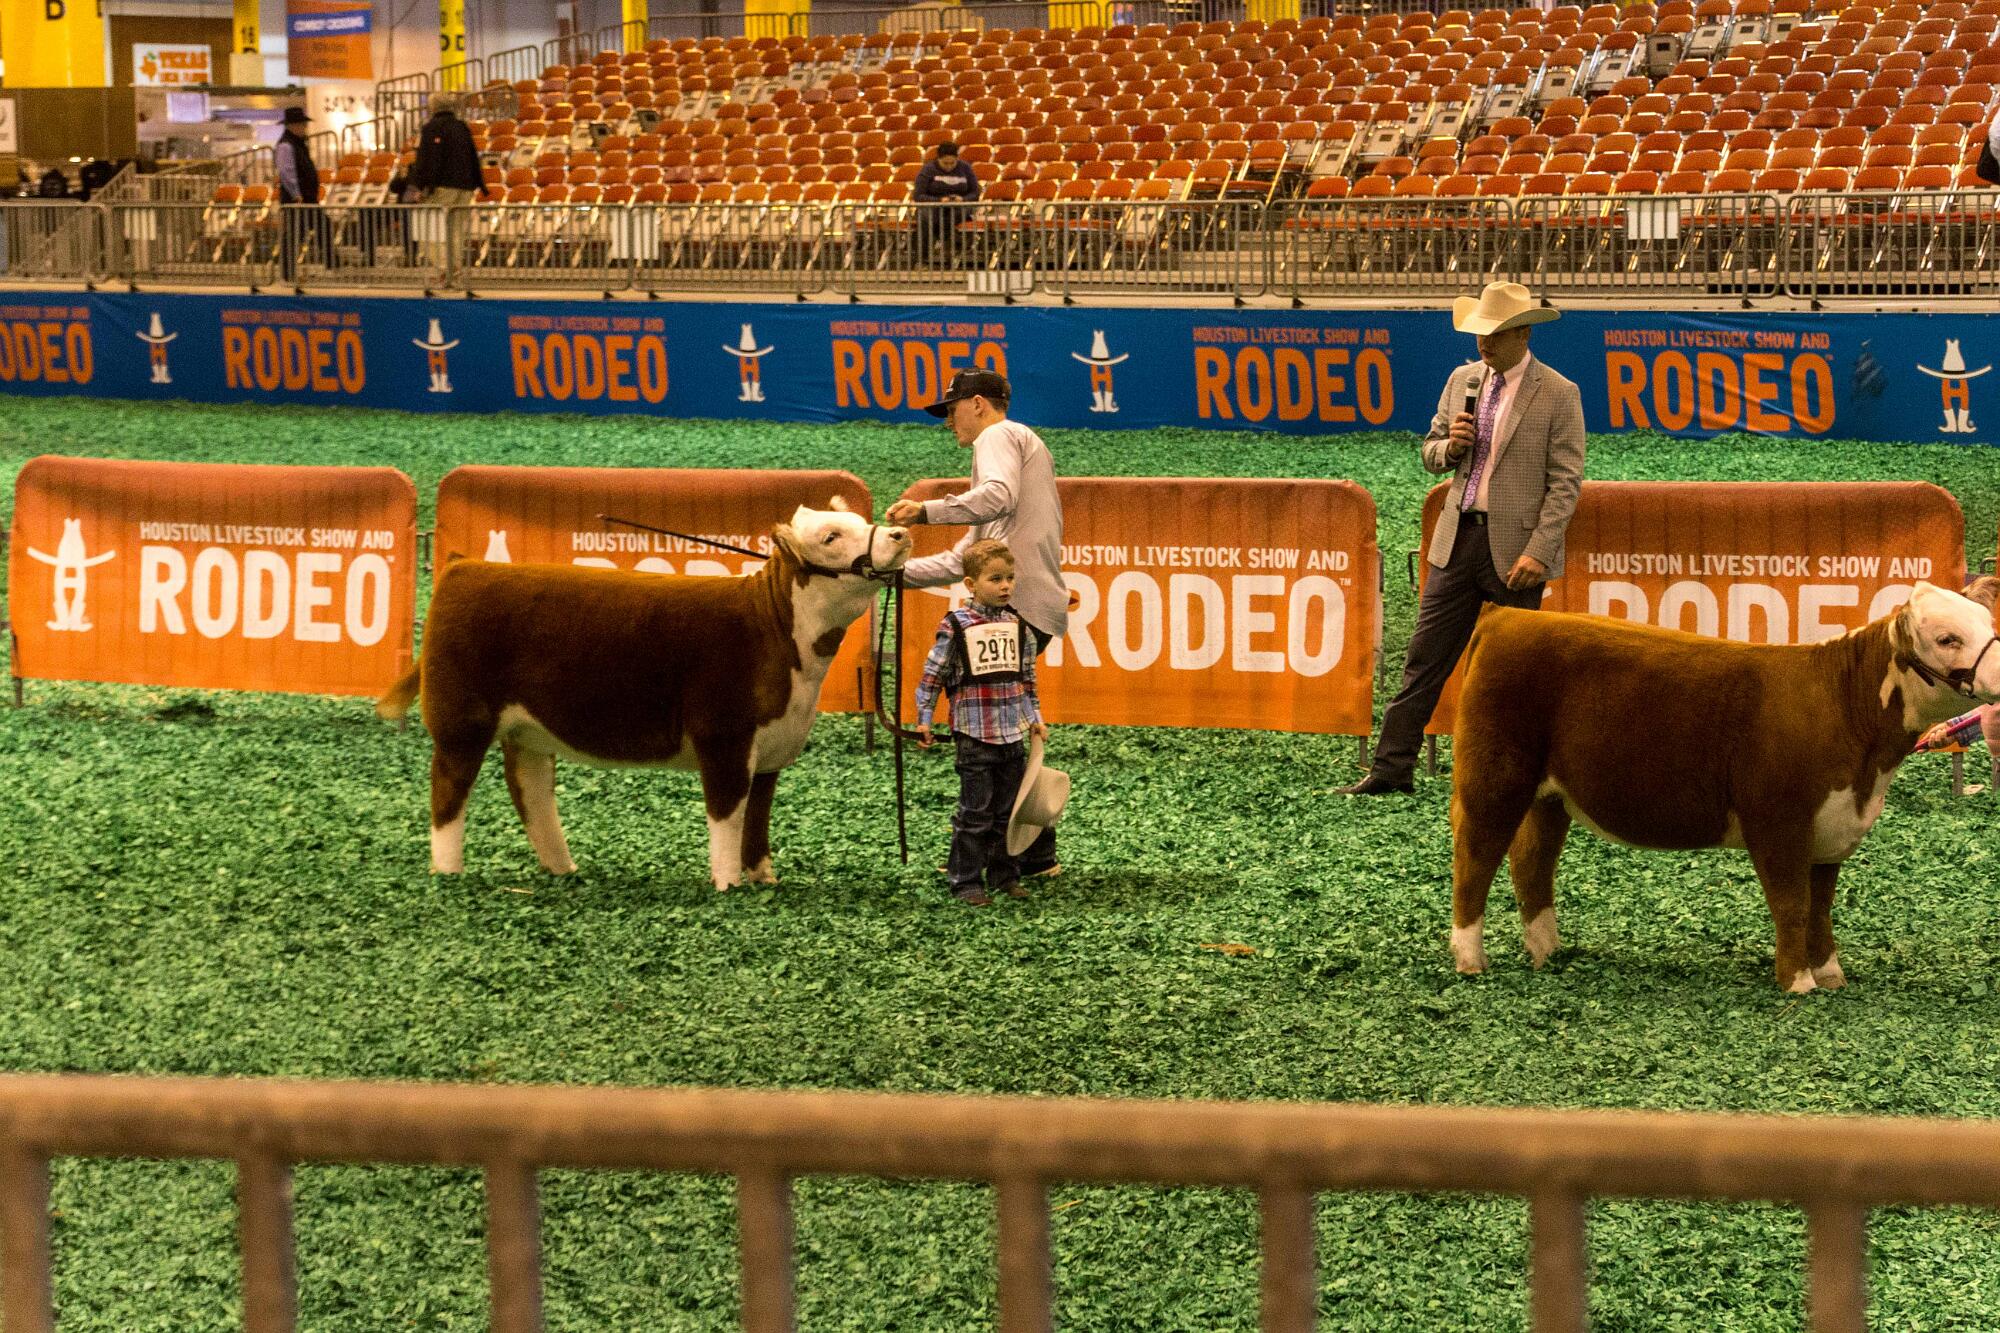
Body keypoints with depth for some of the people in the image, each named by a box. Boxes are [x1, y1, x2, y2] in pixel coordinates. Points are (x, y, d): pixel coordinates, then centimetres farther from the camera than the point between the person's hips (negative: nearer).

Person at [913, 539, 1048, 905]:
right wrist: (923, 721, -3)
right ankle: (966, 882, 4)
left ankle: (1005, 875, 20)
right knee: (975, 813, -2)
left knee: (1007, 811, 10)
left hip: (1013, 734, 5)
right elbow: (932, 675, -2)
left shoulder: (1018, 625, 7)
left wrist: (1034, 717, 17)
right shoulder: (956, 625, -7)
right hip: (974, 735, -5)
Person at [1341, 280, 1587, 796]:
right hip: (1458, 539, 5)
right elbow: (1431, 453, 18)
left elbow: (1565, 482, -10)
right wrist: (1450, 445, -7)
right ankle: (1392, 769, 9)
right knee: (1424, 660, 5)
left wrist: (1538, 553, -17)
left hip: (1514, 548, -5)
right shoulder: (1463, 380, 10)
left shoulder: (1558, 395, -7)